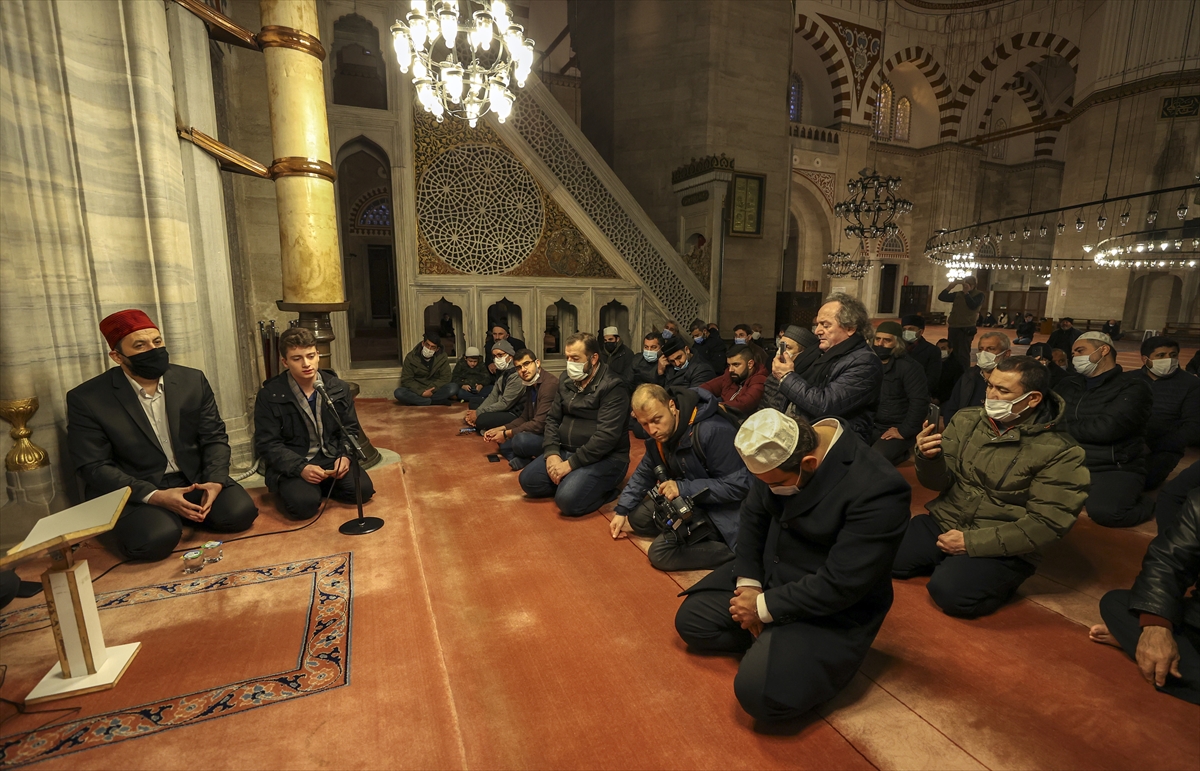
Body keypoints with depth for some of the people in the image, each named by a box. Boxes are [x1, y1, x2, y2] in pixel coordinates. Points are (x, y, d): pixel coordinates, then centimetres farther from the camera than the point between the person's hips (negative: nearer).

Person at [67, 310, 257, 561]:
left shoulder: (193, 381, -1)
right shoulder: (86, 399, -9)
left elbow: (214, 437, 2)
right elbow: (93, 467, -10)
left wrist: (215, 481, -16)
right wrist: (154, 496, -23)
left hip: (193, 479, 3)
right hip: (132, 492, -3)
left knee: (239, 512, -20)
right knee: (157, 538, -31)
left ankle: (180, 516, 10)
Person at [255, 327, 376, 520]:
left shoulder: (338, 388, 1)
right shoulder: (269, 396, -8)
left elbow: (350, 429, 7)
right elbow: (267, 445, -9)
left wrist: (345, 456, -13)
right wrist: (301, 468, -24)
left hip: (332, 459, 3)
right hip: (291, 465, -3)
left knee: (363, 490, -19)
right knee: (303, 504, -29)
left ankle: (322, 486, 10)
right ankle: (290, 488, 7)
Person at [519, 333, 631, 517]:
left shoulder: (613, 388, -16)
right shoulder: (567, 384, 9)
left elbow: (606, 436, -23)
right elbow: (552, 419, 11)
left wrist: (571, 464, -22)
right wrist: (552, 453, -8)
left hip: (605, 458, -7)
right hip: (566, 452, 8)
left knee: (567, 500, -26)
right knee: (528, 480, -6)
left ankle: (607, 489, 0)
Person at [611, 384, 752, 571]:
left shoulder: (713, 431, -31)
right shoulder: (657, 433, -6)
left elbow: (739, 486, -28)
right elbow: (645, 473, 9)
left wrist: (684, 488, -31)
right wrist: (622, 510, 4)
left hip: (721, 509, -8)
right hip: (688, 501, 9)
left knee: (660, 552, -18)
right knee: (637, 518, 3)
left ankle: (736, 550, -10)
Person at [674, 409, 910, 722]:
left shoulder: (877, 490, -31)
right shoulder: (777, 454, -11)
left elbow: (839, 586, -28)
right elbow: (753, 516, 1)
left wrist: (764, 608, -20)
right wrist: (748, 582, -9)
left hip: (833, 611, -6)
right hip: (768, 575, 7)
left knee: (759, 692, -22)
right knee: (690, 620, 5)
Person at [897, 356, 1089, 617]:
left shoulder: (1059, 452, -10)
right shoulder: (966, 420, 0)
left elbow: (1046, 524, -13)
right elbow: (939, 482, 1)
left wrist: (972, 542, -19)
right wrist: (929, 457, -23)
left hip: (1002, 548, -4)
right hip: (943, 522, 4)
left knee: (950, 592, -28)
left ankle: (998, 579, 4)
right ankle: (949, 563, 12)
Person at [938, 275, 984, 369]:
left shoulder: (978, 294, 1)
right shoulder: (958, 294, 12)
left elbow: (973, 306, -16)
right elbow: (941, 297, 3)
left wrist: (966, 292, -17)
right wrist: (950, 286, -7)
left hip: (966, 329, -5)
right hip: (953, 328, 5)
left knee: (963, 354, -9)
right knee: (953, 353, 13)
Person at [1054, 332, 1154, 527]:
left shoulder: (1132, 387, -5)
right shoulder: (1068, 385, 13)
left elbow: (1106, 428, -19)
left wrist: (1062, 427, -6)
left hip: (1115, 469, -5)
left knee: (1103, 511, -34)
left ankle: (1145, 504, 2)